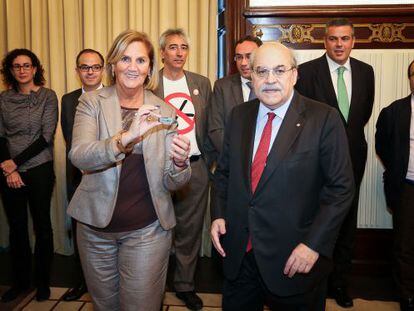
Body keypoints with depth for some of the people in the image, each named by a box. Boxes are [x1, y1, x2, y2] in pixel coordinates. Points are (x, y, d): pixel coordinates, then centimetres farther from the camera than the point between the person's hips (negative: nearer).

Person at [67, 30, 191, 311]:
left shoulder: (164, 111, -2)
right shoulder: (92, 102, -4)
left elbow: (170, 183, -3)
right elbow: (79, 156, -21)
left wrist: (180, 164, -26)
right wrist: (126, 137, -37)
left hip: (147, 229, 0)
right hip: (96, 224, 1)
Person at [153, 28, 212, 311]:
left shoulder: (202, 83, 8)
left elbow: (208, 127, 10)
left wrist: (206, 161, 5)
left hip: (195, 168, 3)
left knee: (190, 229, 10)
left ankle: (185, 284, 28)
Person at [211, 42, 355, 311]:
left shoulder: (324, 119, -11)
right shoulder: (239, 115, 4)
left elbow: (341, 187, -10)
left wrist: (314, 244, -15)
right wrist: (219, 215, 0)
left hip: (294, 259, -3)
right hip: (238, 254, 4)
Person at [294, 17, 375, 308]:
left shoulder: (365, 71, 4)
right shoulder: (307, 71, -9)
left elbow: (365, 111, 16)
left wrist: (349, 135, 13)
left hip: (352, 156, 4)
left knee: (347, 221, 12)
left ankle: (339, 281, 29)